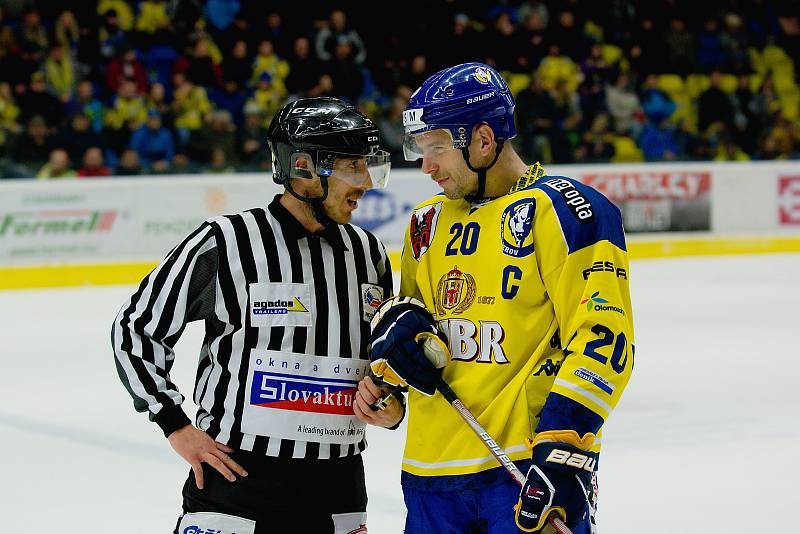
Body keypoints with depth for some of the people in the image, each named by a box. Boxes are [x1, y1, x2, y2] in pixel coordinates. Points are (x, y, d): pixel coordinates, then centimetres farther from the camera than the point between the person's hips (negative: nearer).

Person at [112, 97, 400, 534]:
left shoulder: (369, 253, 7)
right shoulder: (223, 244, -10)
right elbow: (134, 329, -2)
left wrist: (392, 402, 4)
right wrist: (176, 426, -5)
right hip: (234, 478, -5)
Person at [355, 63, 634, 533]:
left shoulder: (557, 209, -8)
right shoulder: (429, 224, 15)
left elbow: (602, 335, -14)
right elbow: (408, 305, 25)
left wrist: (564, 449, -22)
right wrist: (397, 327, 0)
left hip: (528, 466, -7)